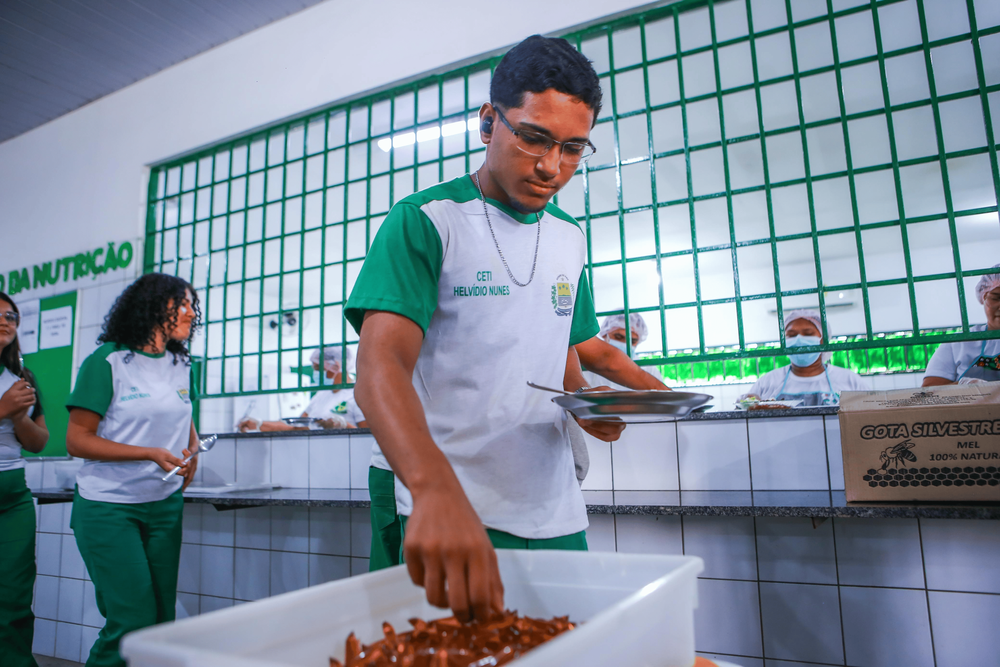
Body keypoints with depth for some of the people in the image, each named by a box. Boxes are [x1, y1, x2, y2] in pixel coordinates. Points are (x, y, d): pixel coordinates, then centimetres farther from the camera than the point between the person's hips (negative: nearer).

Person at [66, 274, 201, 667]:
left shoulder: (181, 366, 9)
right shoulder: (106, 362, -8)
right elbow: (77, 441, -10)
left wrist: (192, 452, 2)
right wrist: (152, 454, -19)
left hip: (165, 506, 5)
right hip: (108, 506, -5)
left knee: (162, 620, 7)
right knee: (133, 621, -7)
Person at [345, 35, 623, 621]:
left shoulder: (571, 238, 9)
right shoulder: (425, 221, -9)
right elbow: (381, 368, -23)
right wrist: (435, 486, -40)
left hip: (557, 514, 6)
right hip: (450, 510, -5)